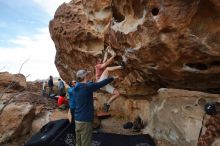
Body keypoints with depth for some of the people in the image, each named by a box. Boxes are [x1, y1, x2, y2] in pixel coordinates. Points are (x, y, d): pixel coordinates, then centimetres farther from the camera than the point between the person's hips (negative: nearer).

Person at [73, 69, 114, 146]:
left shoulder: (75, 88, 6)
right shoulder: (87, 86, -17)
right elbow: (101, 83, -9)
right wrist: (112, 78, 4)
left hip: (77, 119, 8)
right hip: (85, 120, -8)